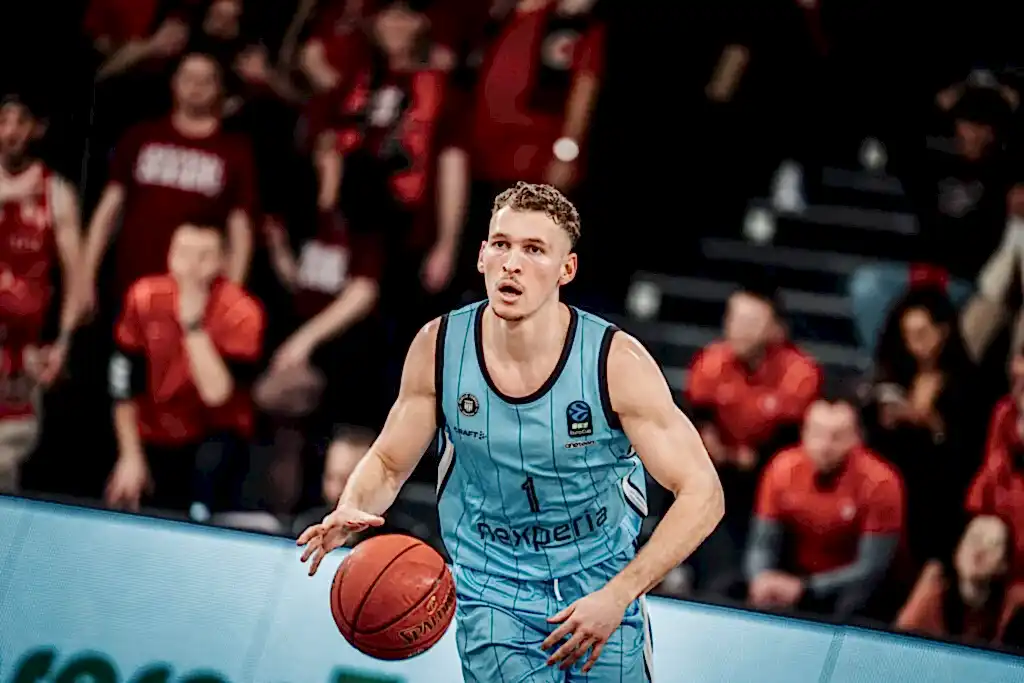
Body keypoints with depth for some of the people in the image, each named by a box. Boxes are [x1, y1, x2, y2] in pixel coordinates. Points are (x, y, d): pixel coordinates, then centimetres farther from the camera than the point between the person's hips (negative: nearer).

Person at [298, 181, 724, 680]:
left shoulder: (617, 362, -19)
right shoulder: (439, 348, -12)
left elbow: (702, 494, -18)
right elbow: (388, 463, 3)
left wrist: (618, 596, -28)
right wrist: (352, 510, -21)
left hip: (600, 585, 0)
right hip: (494, 595, 0)